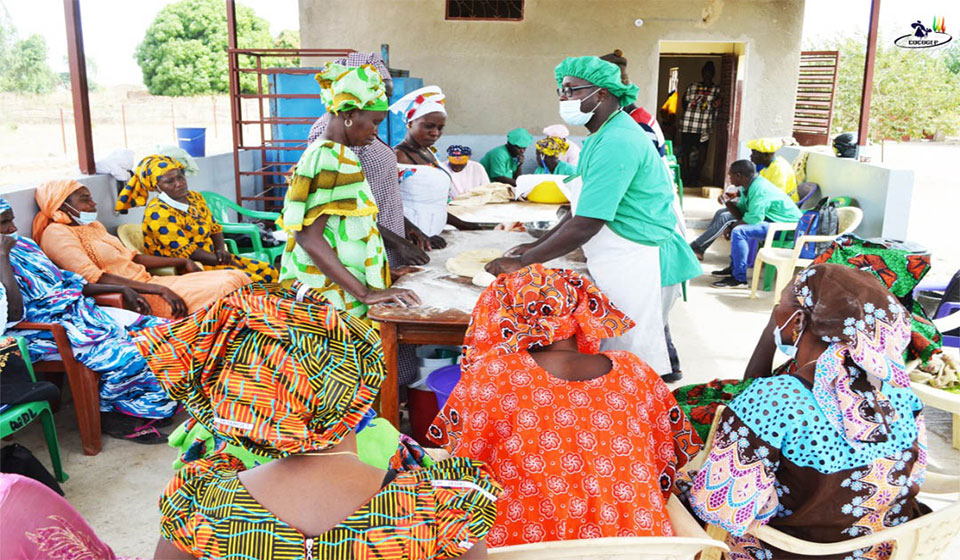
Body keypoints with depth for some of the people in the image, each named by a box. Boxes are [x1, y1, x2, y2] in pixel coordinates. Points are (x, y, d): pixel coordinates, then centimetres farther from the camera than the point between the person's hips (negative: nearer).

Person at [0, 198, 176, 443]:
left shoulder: (23, 244, 17)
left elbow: (65, 280, 24)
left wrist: (122, 289, 17)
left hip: (79, 310, 9)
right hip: (48, 329, -9)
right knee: (126, 357, -28)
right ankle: (108, 413, -2)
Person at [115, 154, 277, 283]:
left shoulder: (195, 198, 8)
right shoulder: (158, 214, -17)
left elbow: (215, 228, 17)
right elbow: (186, 252, -20)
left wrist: (221, 249, -4)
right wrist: (222, 261, -17)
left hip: (212, 258, 9)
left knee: (268, 271, 0)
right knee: (253, 281, -23)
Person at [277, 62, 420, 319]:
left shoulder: (326, 153, 17)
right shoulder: (330, 158, -14)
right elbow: (308, 237, -21)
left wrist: (380, 274, 21)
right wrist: (365, 293, -24)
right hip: (332, 297, -10)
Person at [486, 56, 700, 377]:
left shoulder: (616, 143, -21)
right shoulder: (604, 136, 14)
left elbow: (586, 226, -25)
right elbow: (587, 208, 17)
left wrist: (523, 261, -18)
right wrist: (539, 245, 9)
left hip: (639, 267, -10)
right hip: (621, 265, 10)